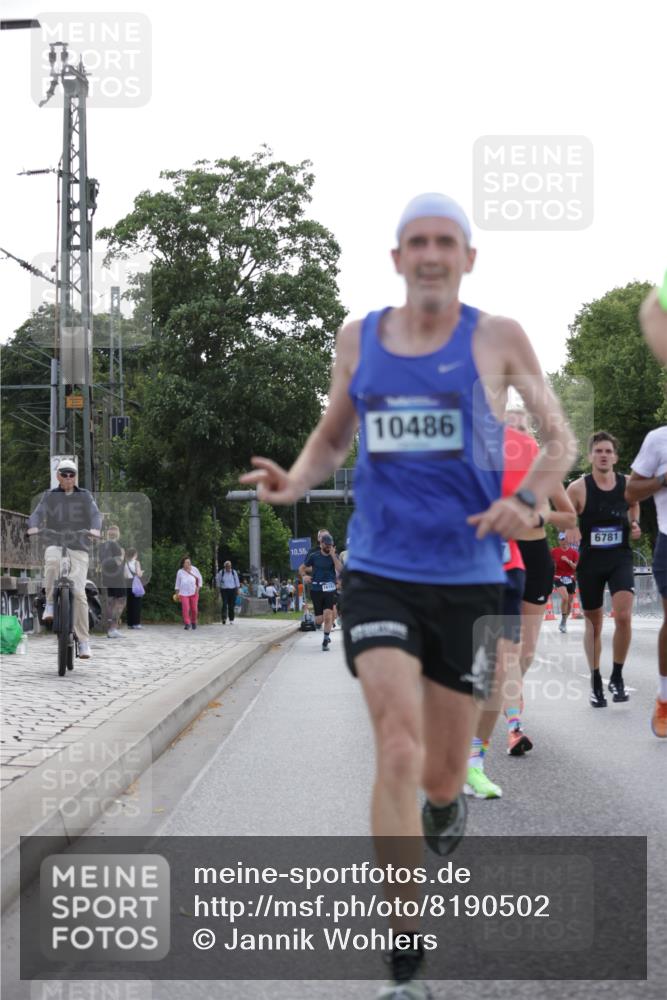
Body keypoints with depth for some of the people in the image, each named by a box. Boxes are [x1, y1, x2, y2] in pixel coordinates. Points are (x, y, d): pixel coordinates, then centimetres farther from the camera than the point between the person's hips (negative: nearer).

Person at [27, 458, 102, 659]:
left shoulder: (85, 496, 12)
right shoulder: (49, 496, 12)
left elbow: (95, 514, -3)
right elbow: (38, 513, -2)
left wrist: (95, 529, -27)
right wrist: (34, 527, -26)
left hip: (78, 548, 0)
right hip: (55, 544, 0)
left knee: (79, 592, -14)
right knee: (52, 561, -38)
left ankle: (84, 641, -7)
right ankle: (50, 603, -20)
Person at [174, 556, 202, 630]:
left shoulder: (194, 569, -1)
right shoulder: (180, 572, -1)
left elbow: (200, 579, 7)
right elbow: (177, 583, 9)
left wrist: (198, 588, -3)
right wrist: (177, 593, 7)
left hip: (194, 593, 1)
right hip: (184, 593, -1)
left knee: (194, 609, 2)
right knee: (185, 609, -15)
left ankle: (193, 622, 23)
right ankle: (187, 624, -11)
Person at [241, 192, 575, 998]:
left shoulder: (498, 339, -1)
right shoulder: (358, 339, 5)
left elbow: (560, 439, 5)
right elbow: (332, 436, 19)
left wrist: (527, 500, -15)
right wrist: (296, 481, -3)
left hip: (468, 578, 0)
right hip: (378, 575, 0)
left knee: (441, 772, 9)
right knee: (397, 750, -15)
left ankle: (446, 803, 50)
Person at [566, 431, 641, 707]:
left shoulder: (628, 485, -3)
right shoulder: (578, 488, -10)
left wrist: (634, 525, 0)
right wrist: (570, 529, -20)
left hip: (620, 559, 1)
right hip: (590, 562, 0)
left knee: (624, 617, -18)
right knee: (593, 624, 10)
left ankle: (617, 677, 0)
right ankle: (596, 682, 27)